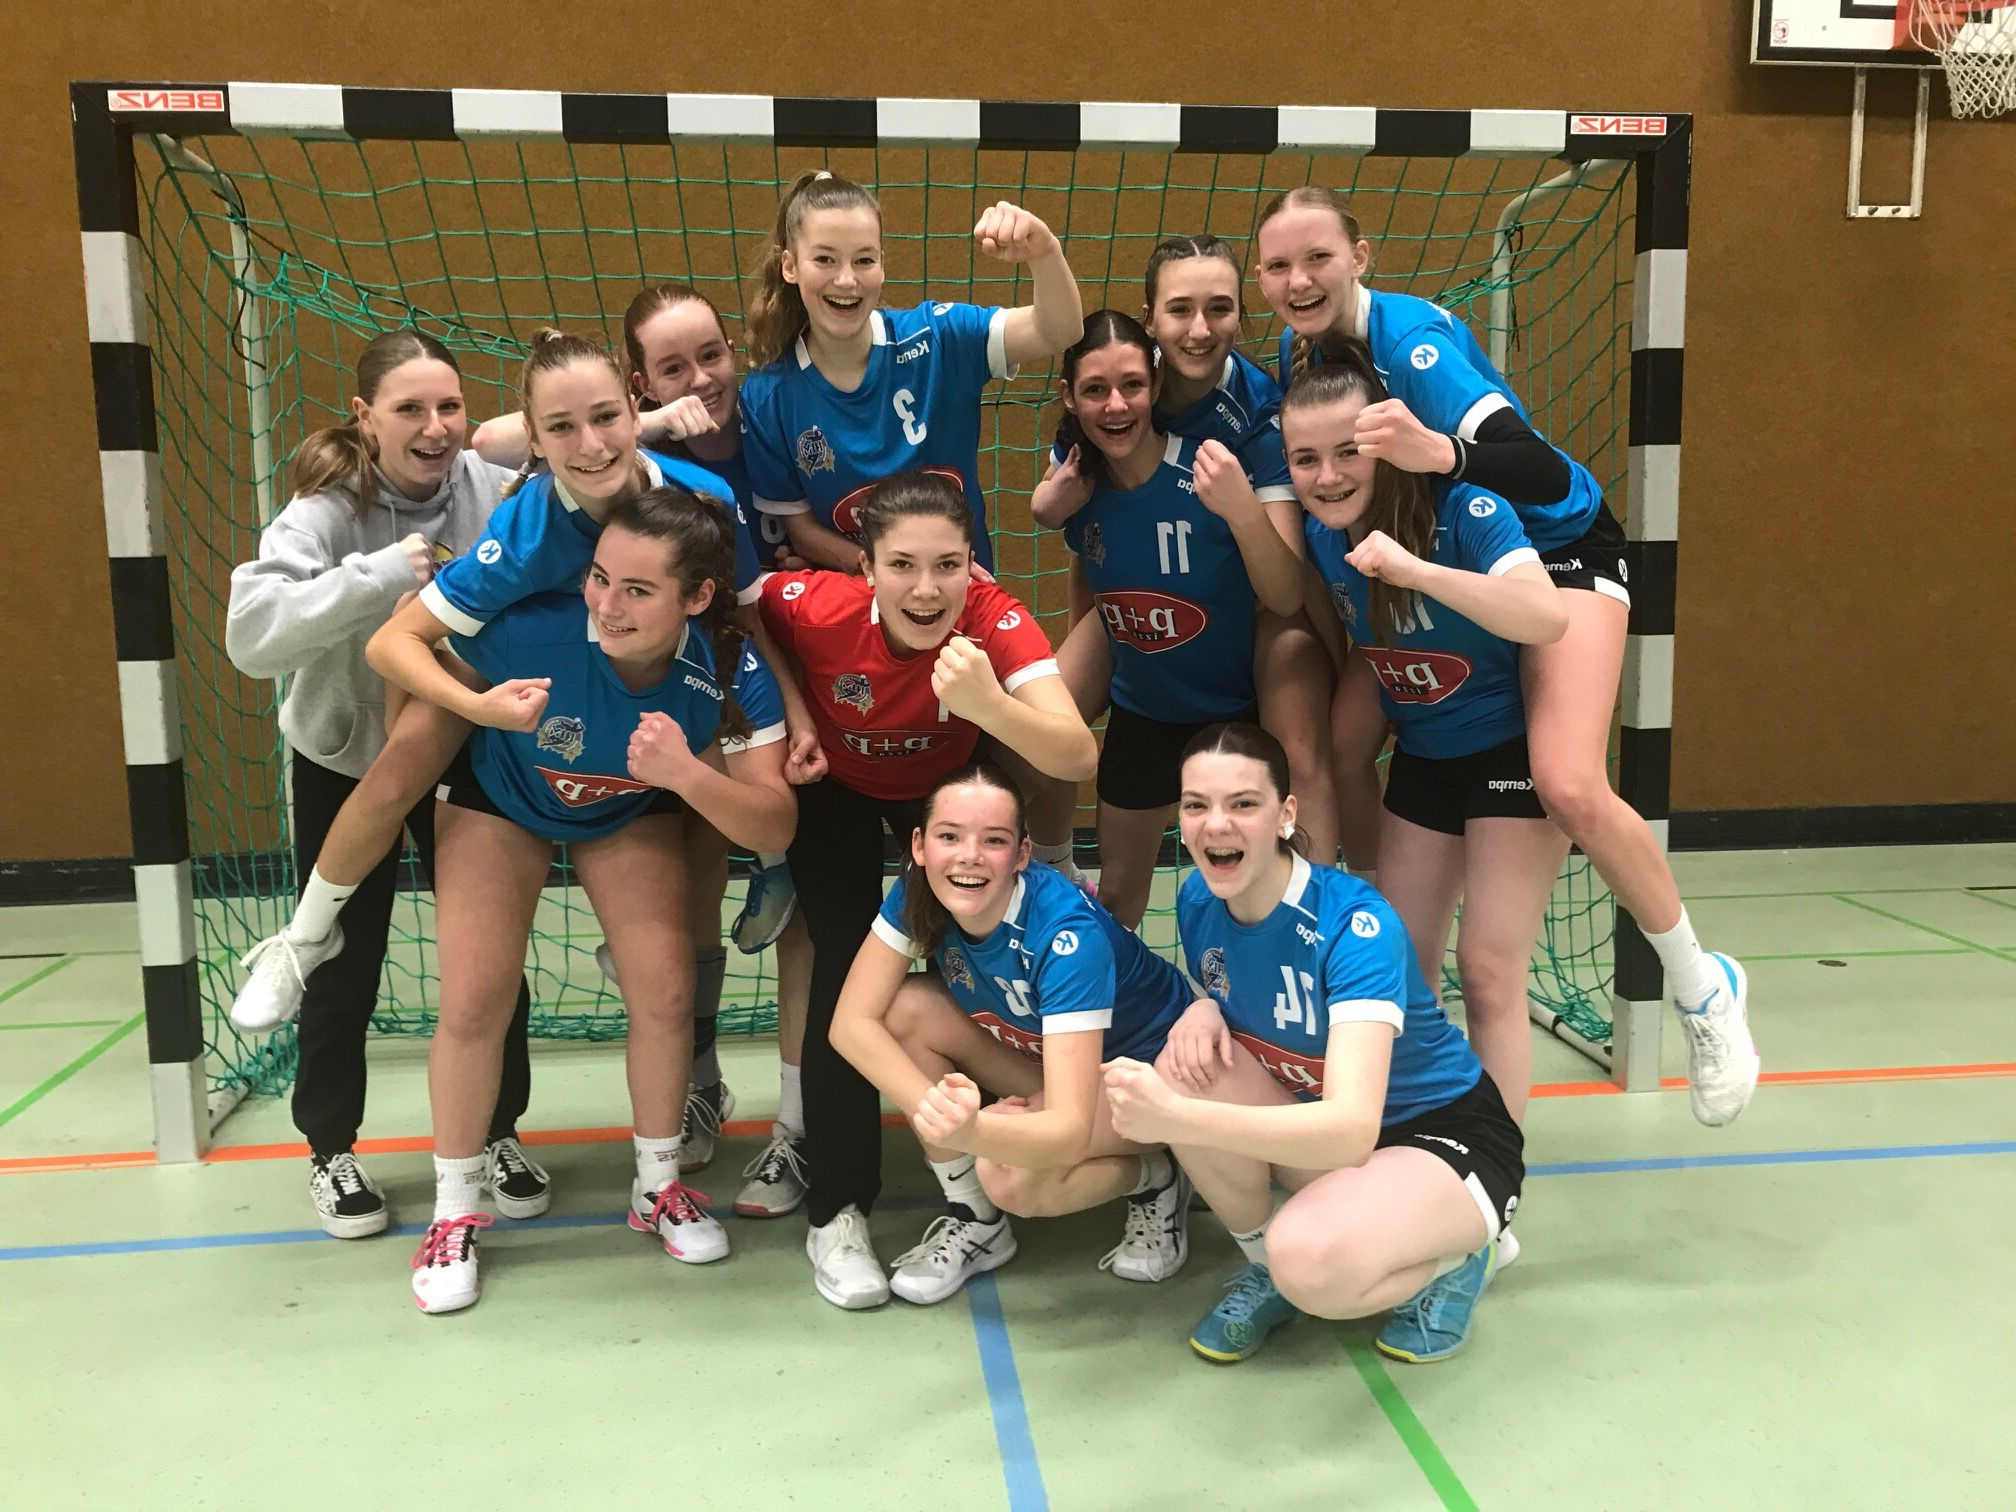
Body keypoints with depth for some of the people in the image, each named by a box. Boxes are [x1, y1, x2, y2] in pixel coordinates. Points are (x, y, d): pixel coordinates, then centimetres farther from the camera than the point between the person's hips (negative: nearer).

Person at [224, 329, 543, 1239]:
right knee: (344, 969, 7)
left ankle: (496, 1135, 26)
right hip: (343, 764, -2)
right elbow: (251, 633, -39)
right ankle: (331, 1152, 29)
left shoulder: (494, 491, -16)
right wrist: (380, 574, -44)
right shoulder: (328, 508, -24)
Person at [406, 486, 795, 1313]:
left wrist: (686, 774, -53)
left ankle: (659, 1186, 21)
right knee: (473, 1003, -7)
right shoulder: (531, 624, -40)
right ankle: (453, 1215, 15)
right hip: (501, 797, -1)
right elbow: (390, 646, -24)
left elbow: (775, 826, -37)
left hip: (631, 812, 1)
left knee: (665, 995, -5)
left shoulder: (734, 676, -35)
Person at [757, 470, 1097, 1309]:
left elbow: (1078, 758, -47)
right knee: (846, 970, -12)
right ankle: (835, 1210, 4)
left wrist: (988, 705, -63)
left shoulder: (995, 620, -36)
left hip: (945, 787, 1)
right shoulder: (814, 606, -35)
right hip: (836, 789, -1)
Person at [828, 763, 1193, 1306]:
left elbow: (1068, 1132, -42)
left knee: (1011, 1178, -32)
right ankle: (974, 1221, -2)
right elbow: (852, 1023, -21)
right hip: (1032, 1046, 6)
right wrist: (941, 1114, -31)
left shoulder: (1068, 932, -37)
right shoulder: (918, 894, -21)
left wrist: (969, 1130, -61)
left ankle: (1154, 1180, 1)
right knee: (906, 1010, -20)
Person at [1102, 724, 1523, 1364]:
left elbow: (1352, 1129, -41)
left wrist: (1175, 1118, -54)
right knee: (1184, 1069, -23)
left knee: (1310, 1261, -36)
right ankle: (1262, 1263, 2)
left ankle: (1453, 1260, -1)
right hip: (1313, 1127, 6)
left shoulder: (1354, 923, -29)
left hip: (1447, 1137, -6)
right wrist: (1202, 1009, -18)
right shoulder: (1198, 900, -9)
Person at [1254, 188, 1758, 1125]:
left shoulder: (1412, 338, -27)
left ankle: (1704, 989, 1)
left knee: (1569, 786, -23)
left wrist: (1439, 452, -57)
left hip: (1557, 549, -7)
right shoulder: (1296, 350, -6)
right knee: (1330, 751, -8)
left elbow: (1543, 473, -40)